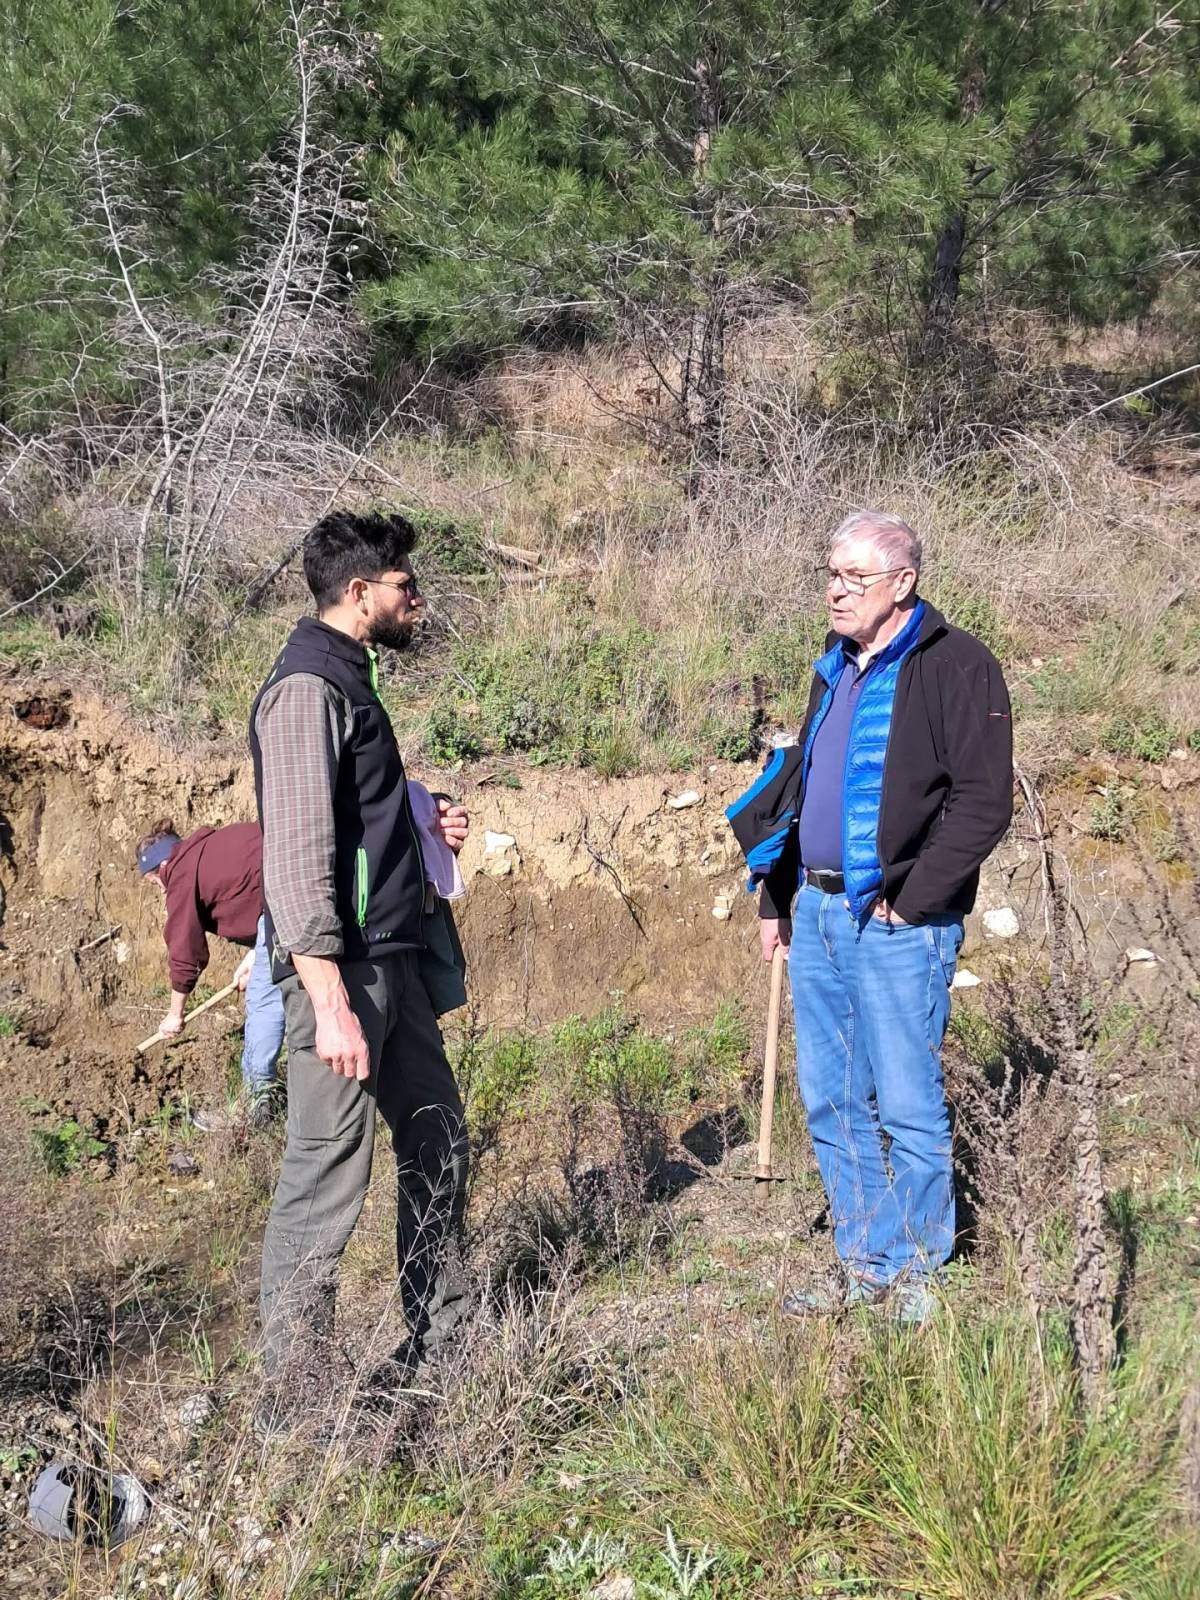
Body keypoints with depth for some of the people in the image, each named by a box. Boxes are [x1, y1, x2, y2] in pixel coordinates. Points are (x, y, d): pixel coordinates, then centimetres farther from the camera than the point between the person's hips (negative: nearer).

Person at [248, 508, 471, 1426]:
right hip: (342, 968, -10)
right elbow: (296, 853, -22)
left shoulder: (351, 677, 15)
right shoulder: (308, 687, -15)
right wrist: (329, 1003, -26)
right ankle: (294, 1399, 4)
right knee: (329, 1176, -5)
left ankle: (439, 1341, 33)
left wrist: (424, 823, 7)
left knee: (436, 1141, 18)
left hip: (393, 959, 10)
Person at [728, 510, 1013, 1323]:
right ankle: (865, 1269, 24)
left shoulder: (956, 666, -10)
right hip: (817, 916, 8)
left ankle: (918, 1276, 14)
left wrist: (910, 901, -15)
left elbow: (984, 803, -15)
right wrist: (777, 895, 18)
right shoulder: (837, 667, 16)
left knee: (908, 1106, 0)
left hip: (897, 925, -8)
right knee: (833, 1105, 12)